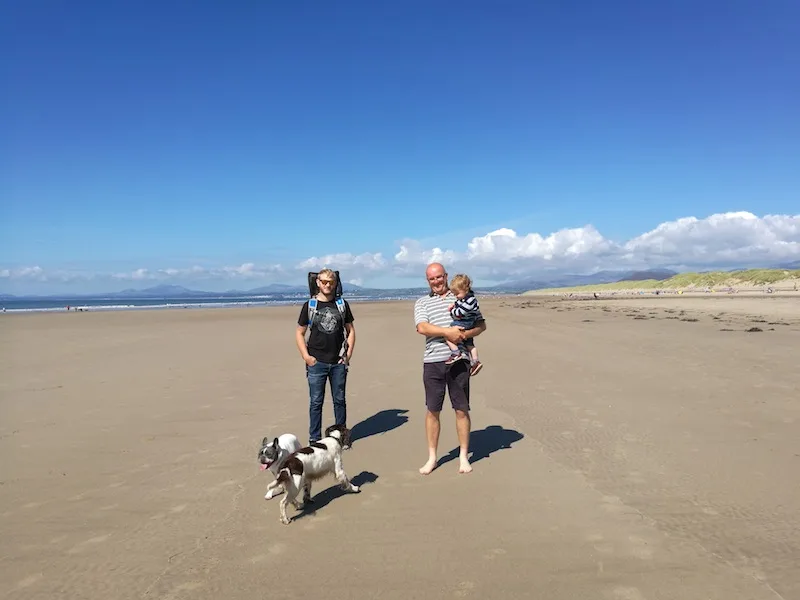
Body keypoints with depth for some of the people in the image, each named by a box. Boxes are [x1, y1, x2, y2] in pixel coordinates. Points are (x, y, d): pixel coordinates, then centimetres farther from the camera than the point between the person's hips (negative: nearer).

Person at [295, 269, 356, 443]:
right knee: (316, 402, 4)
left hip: (339, 362, 2)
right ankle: (314, 439, 16)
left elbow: (350, 330, 11)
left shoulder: (342, 304, 6)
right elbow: (299, 333, 4)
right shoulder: (309, 306, 1)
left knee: (340, 400, 11)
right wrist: (306, 356, -6)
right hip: (316, 363, -1)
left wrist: (349, 353, 0)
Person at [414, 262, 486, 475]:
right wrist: (447, 332, -20)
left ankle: (463, 457, 20)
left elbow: (481, 324, 7)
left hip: (458, 360, 0)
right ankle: (431, 457, 20)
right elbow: (422, 327, -7)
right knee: (432, 410, 7)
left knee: (462, 410, 5)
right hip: (433, 362, 1)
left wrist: (465, 334, -13)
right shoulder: (422, 303, 10)